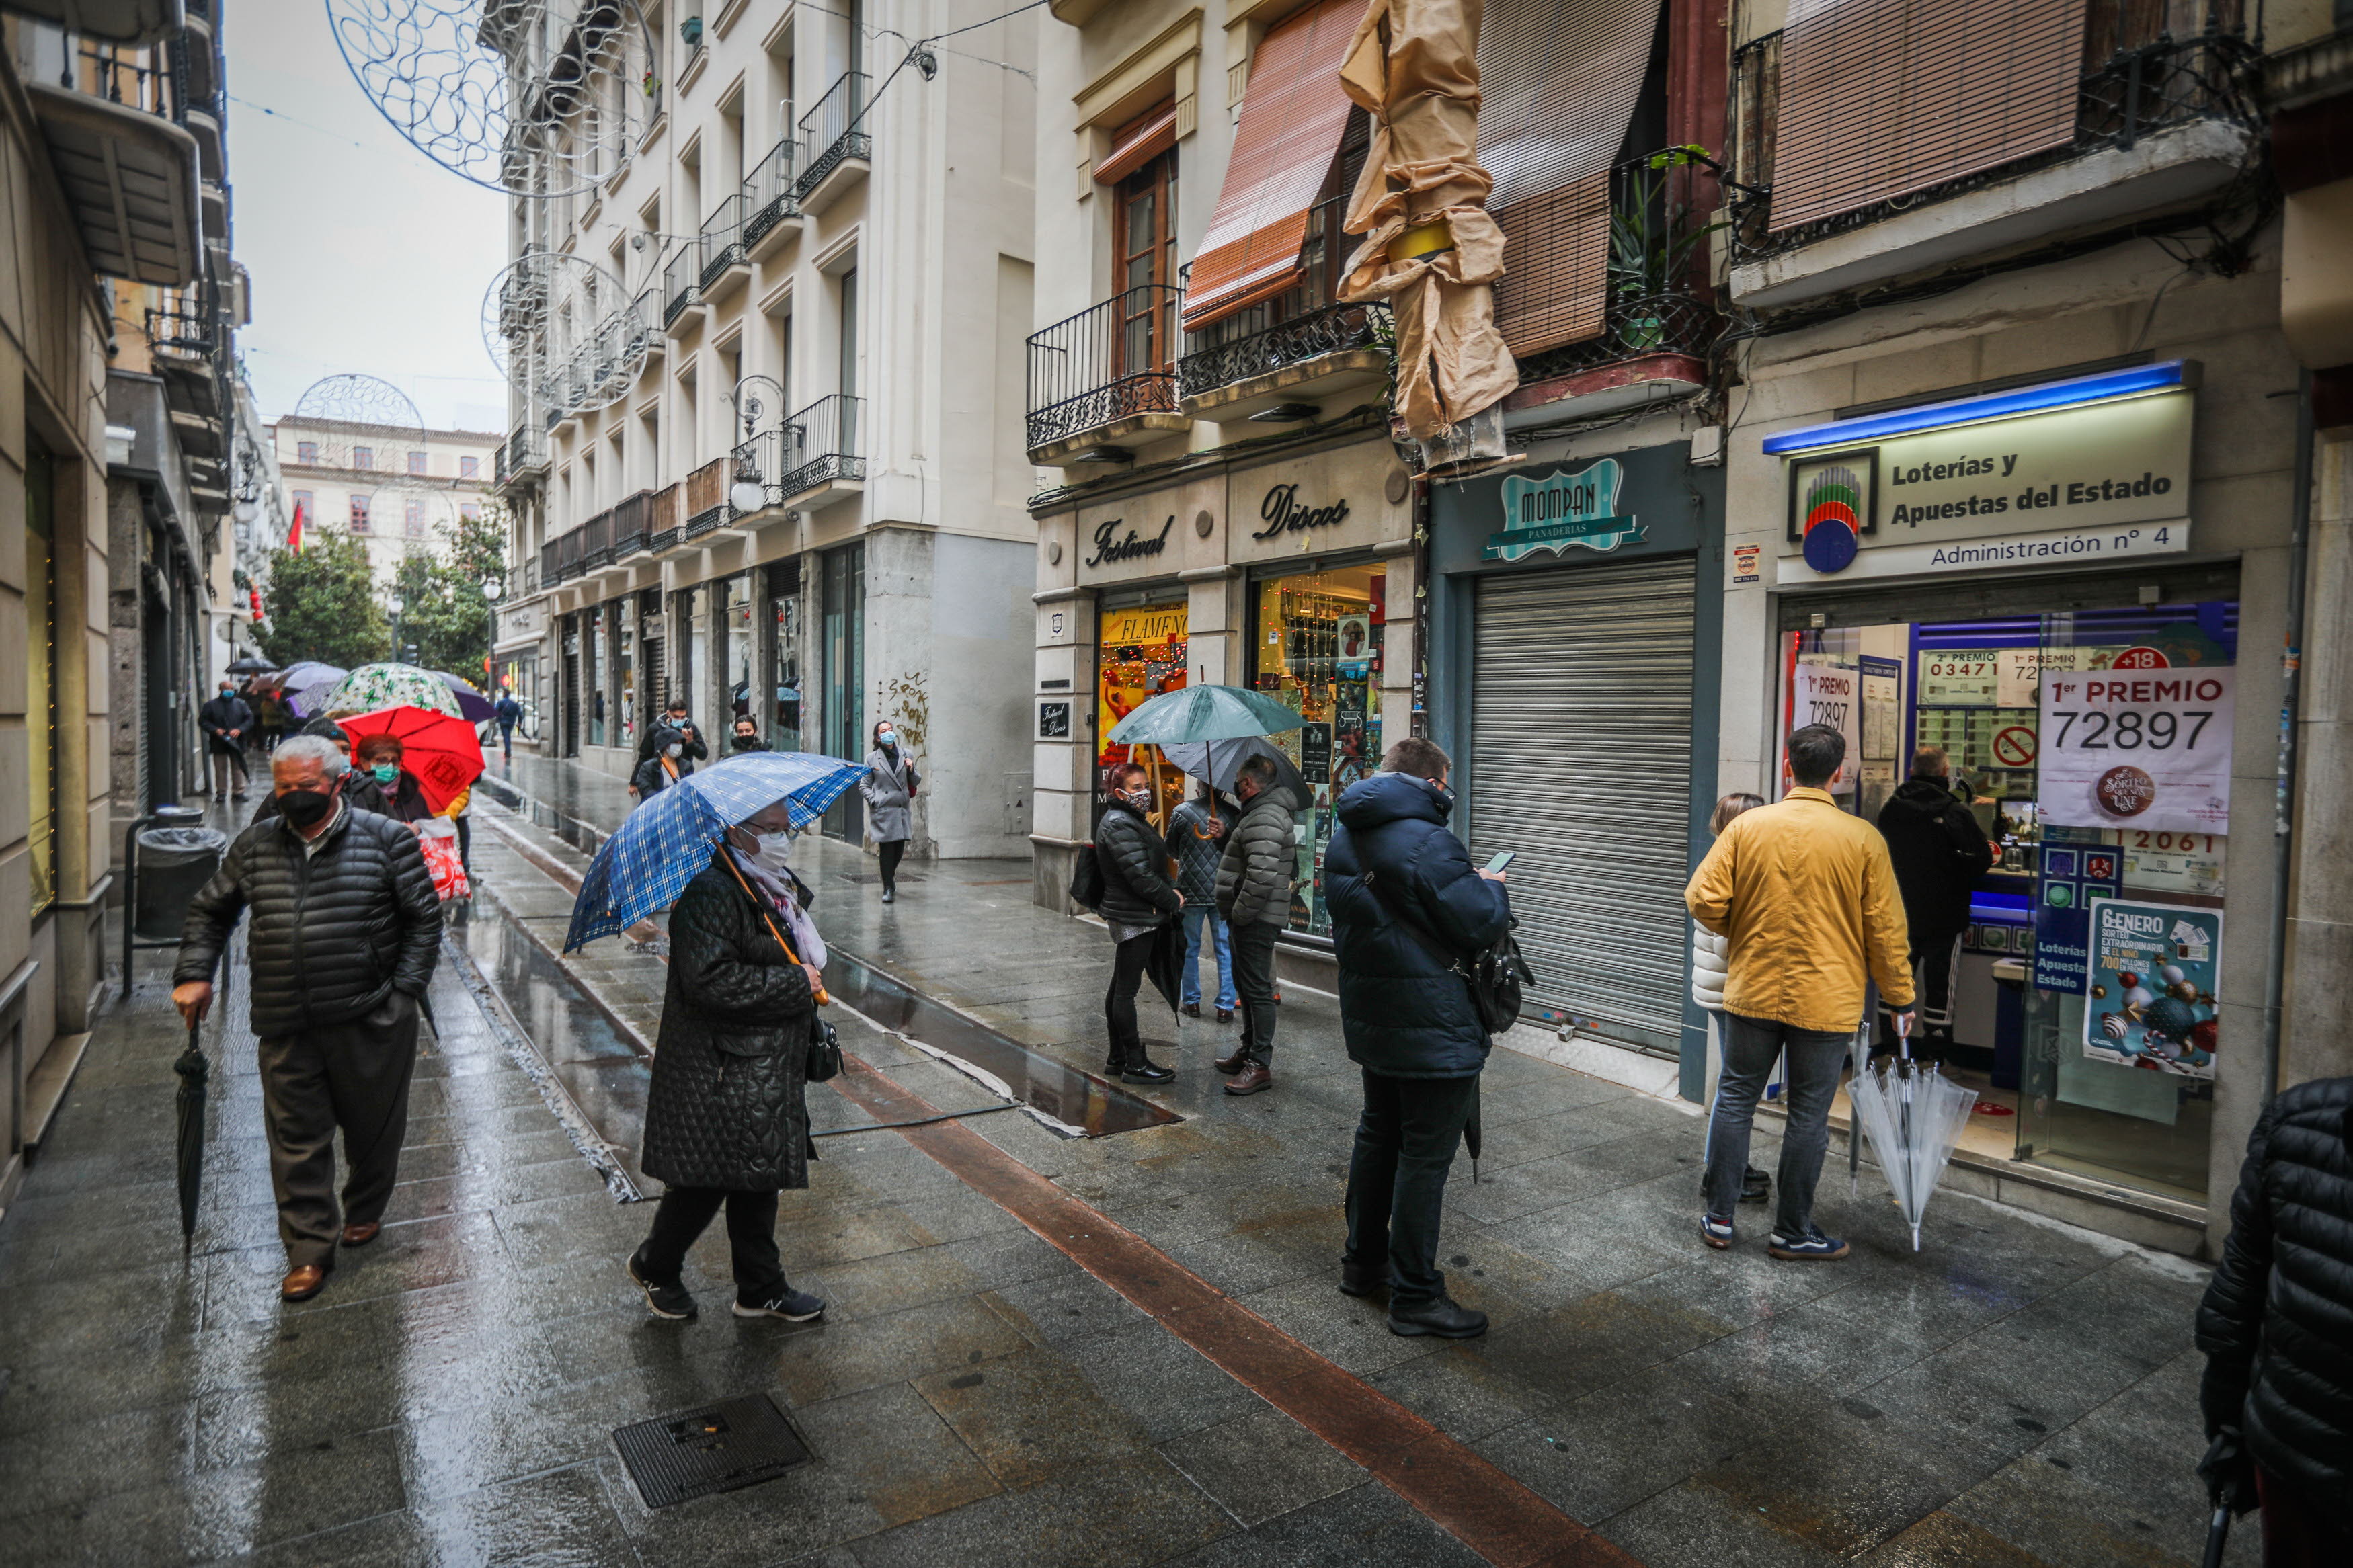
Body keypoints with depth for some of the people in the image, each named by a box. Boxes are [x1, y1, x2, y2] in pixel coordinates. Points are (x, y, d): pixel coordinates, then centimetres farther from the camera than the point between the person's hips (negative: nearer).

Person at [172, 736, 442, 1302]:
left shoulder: (386, 838, -4)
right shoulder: (256, 845, 7)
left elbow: (424, 918, -3)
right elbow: (209, 911, 20)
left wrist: (404, 991, -8)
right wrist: (193, 975, 8)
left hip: (369, 1021, -3)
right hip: (286, 1029, 3)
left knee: (373, 1127, 12)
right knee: (296, 1141, 6)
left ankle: (364, 1212, 37)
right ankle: (310, 1250, 18)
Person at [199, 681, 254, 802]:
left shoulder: (240, 704, 7)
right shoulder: (211, 705, 3)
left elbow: (250, 719, 5)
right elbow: (203, 721, 4)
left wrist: (239, 730, -11)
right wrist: (215, 730, -12)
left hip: (237, 743, 1)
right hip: (219, 744, -1)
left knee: (238, 768, 3)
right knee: (220, 769, 4)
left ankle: (239, 792, 9)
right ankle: (221, 793, 12)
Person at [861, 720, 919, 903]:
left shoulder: (907, 755, 10)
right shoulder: (872, 758, 4)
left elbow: (916, 783, 15)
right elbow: (864, 786, 7)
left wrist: (911, 770, -4)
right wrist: (874, 801, -7)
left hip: (903, 809, 3)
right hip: (883, 811, -3)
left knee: (899, 848, 6)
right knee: (887, 848, -6)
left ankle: (890, 877, 32)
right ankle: (888, 888, 3)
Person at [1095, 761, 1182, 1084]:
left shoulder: (1135, 821, 16)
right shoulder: (1119, 825, -17)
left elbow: (1157, 864, 19)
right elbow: (1140, 876, -22)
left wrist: (1172, 890, 4)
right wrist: (1173, 900, -11)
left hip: (1139, 915, 11)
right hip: (1133, 917, -11)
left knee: (1120, 986, 15)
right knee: (1126, 989, -4)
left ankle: (1117, 1058, 24)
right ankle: (1135, 1063, 2)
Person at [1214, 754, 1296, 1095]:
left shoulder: (1264, 819, -20)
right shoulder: (1264, 812, 17)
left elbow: (1262, 875, -30)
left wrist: (1239, 913, -21)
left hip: (1256, 921, -11)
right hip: (1254, 917, 11)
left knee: (1257, 989, -6)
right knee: (1247, 986, 20)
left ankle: (1261, 1066, -2)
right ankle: (1249, 1051, 32)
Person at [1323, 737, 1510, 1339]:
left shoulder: (1343, 838, 8)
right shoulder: (1427, 841, -21)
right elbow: (1480, 926, -18)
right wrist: (1492, 886, 3)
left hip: (1370, 1019, 9)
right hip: (1433, 1028, -9)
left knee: (1379, 1136, 21)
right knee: (1425, 1157, 0)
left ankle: (1364, 1261, 34)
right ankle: (1415, 1296, 9)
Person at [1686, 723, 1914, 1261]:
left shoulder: (1747, 825, -6)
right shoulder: (1863, 839, -8)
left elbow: (1703, 898, -9)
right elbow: (1885, 930, -4)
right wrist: (1900, 998, 8)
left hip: (1752, 991, 1)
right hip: (1826, 1000, -1)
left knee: (1735, 1097, 13)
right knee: (1809, 1113, 9)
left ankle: (1719, 1216, 20)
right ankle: (1793, 1232, 20)